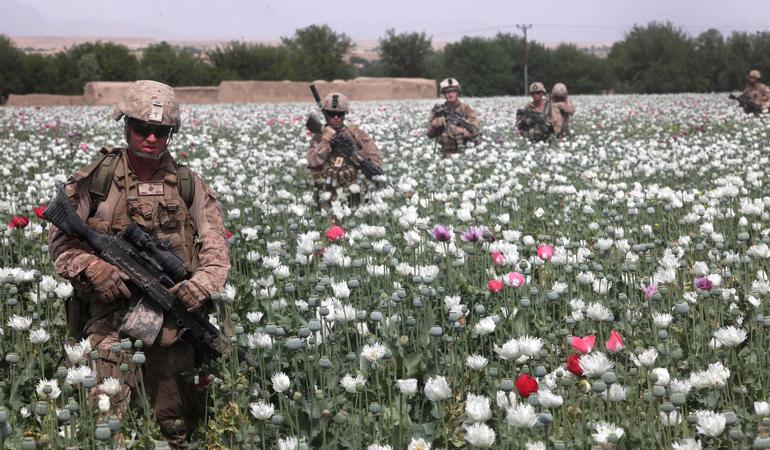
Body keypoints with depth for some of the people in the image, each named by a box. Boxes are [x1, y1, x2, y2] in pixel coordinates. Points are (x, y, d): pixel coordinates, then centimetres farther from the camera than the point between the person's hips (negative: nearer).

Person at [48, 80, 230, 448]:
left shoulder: (188, 185, 7)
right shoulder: (95, 180, 1)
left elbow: (216, 247, 7)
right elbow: (61, 241, 3)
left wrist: (203, 283, -12)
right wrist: (91, 268, -15)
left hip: (171, 319, 2)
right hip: (110, 318, -2)